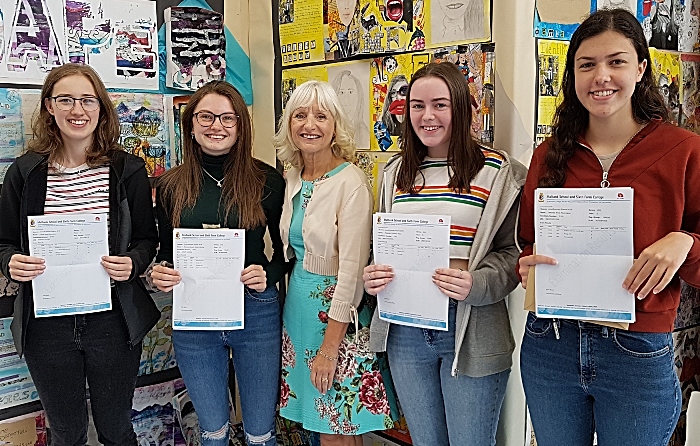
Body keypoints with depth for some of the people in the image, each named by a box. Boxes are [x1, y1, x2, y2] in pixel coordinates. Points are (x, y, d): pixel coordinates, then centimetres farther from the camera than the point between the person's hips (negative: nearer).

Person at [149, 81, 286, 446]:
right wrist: (160, 272, -10)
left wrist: (269, 275, -17)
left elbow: (285, 249, 3)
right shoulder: (171, 186, 1)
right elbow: (165, 252, 11)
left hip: (257, 315, -1)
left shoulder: (268, 181, -5)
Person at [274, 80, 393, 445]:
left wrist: (329, 348, -18)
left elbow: (352, 270, -19)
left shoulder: (351, 182, -17)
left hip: (338, 312, -7)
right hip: (299, 304, 7)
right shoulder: (294, 179, 5)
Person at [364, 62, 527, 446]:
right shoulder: (395, 172, 9)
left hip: (471, 331, -4)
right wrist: (372, 277, -3)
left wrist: (476, 285, -24)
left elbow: (513, 252, -6)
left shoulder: (497, 171, -6)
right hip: (405, 331, 5)